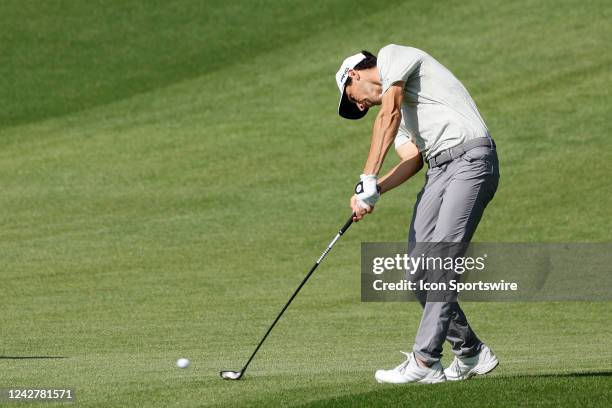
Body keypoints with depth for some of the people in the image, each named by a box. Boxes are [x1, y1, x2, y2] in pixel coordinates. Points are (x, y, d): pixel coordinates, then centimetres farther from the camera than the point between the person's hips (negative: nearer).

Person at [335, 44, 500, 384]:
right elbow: (412, 160, 11)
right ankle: (470, 353, 11)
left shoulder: (392, 56, 6)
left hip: (471, 158, -9)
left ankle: (425, 362, -20)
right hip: (438, 169, 9)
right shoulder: (402, 114, 29)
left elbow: (389, 116, -8)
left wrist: (368, 180, -14)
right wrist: (374, 192, -7)